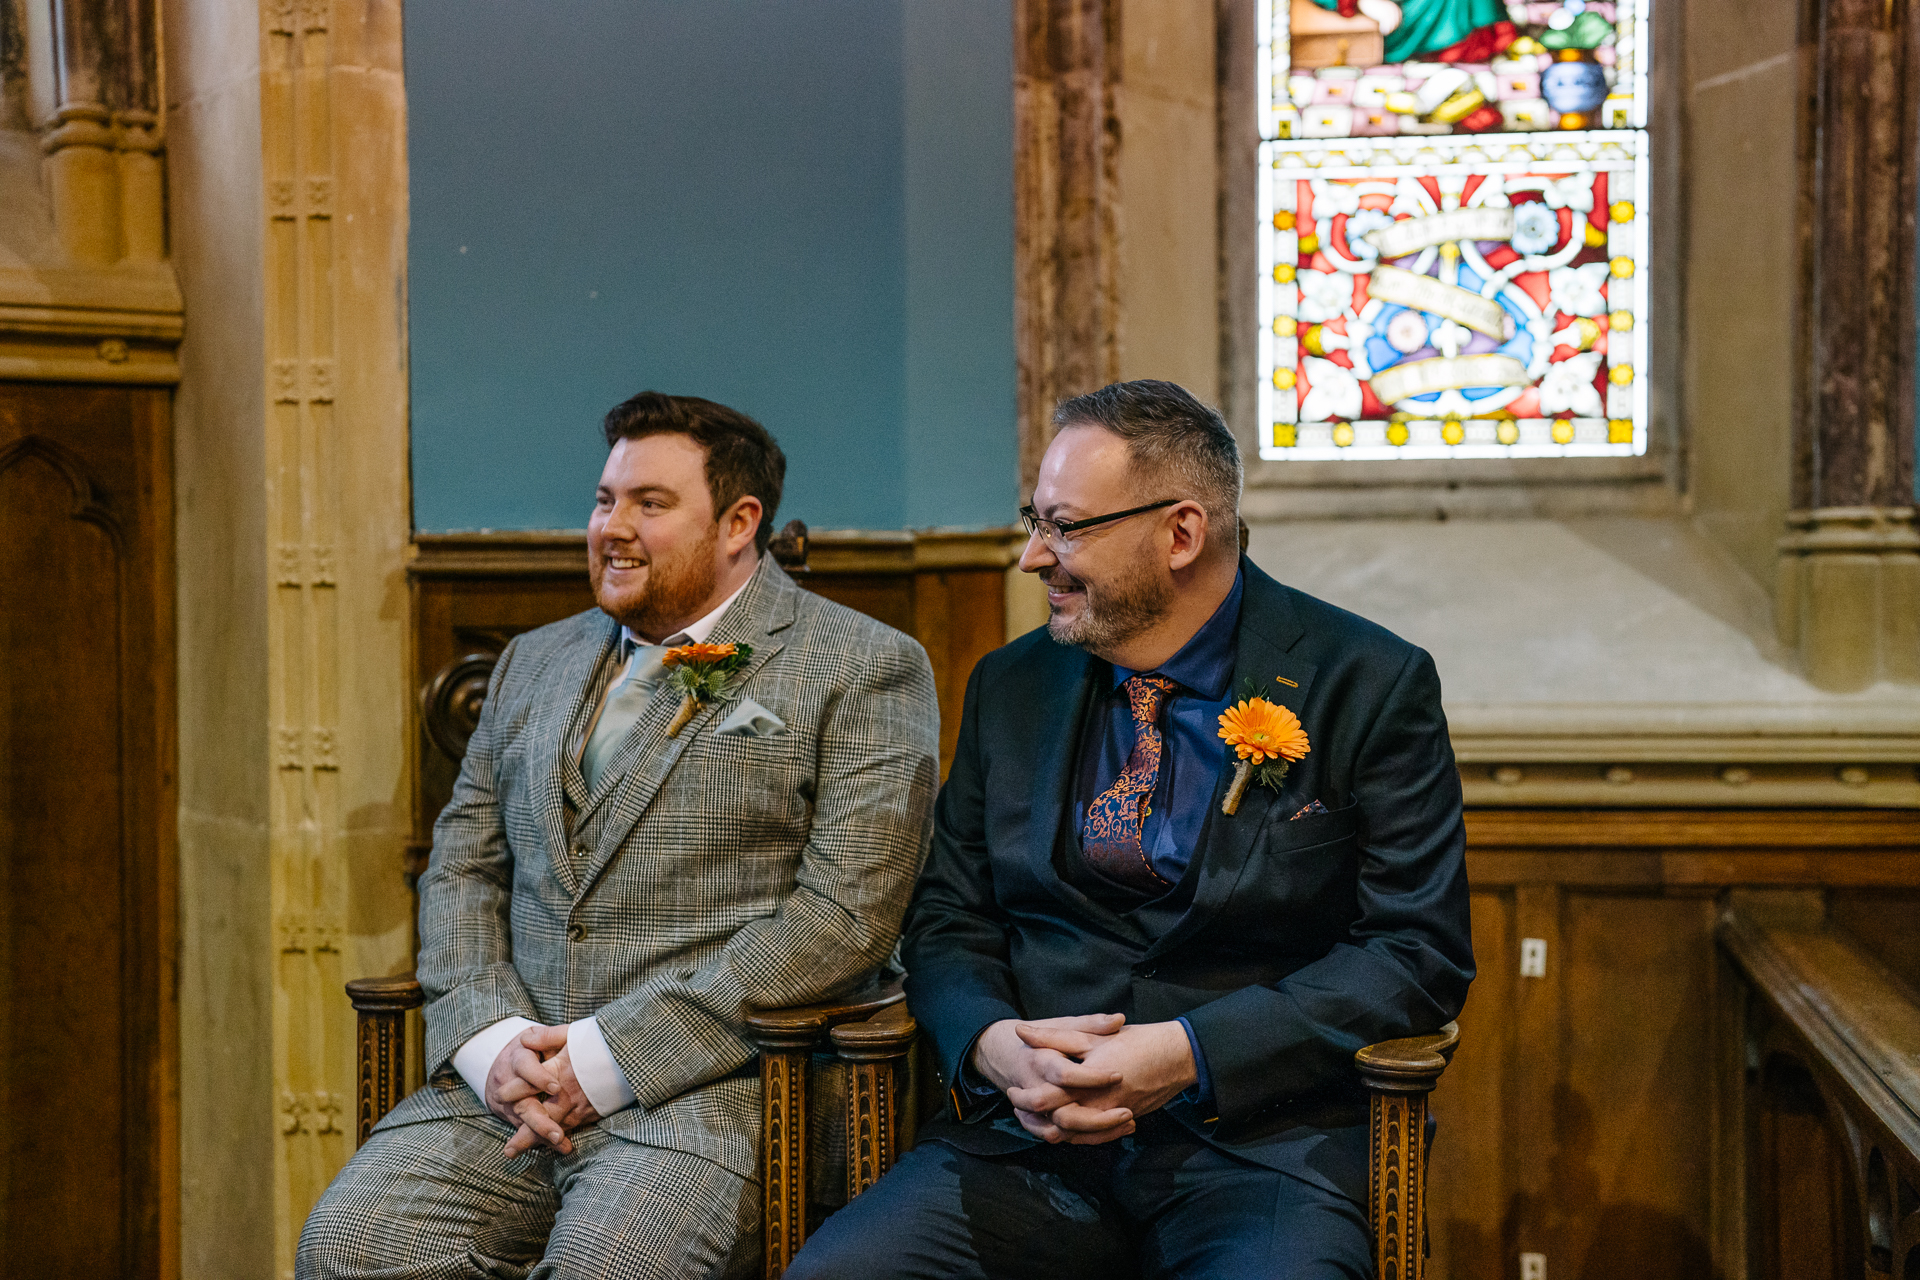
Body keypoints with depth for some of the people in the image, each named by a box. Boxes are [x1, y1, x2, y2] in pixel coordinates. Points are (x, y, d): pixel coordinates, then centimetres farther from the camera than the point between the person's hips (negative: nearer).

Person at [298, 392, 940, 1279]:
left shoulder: (861, 667, 0)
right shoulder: (535, 662, 20)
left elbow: (844, 913, -10)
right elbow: (461, 868, 17)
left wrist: (613, 1056, -13)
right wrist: (490, 1037, -4)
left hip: (707, 1082, -4)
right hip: (508, 1080, 5)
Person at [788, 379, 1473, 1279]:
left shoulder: (1370, 688, -2)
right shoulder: (1009, 688, 11)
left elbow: (1420, 951, -6)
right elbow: (947, 921, 14)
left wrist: (1186, 1054, -16)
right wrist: (992, 1044, -9)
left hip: (1265, 1139, -3)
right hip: (1033, 1137, 4)